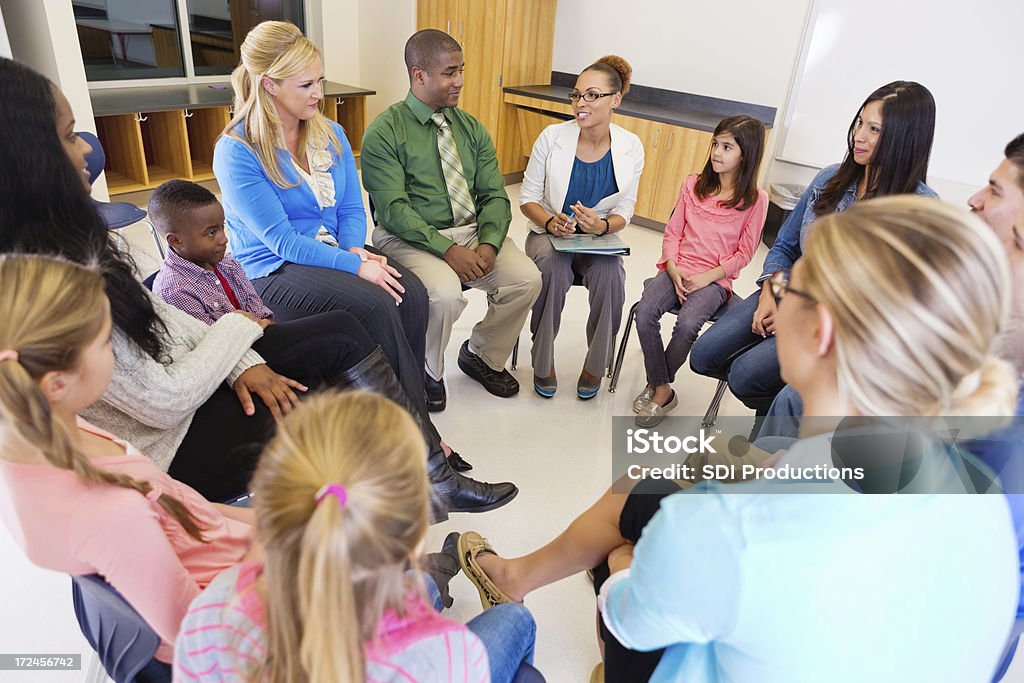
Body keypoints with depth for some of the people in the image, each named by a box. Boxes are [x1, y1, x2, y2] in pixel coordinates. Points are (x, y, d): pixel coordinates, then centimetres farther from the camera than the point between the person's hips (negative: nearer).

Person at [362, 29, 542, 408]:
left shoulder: (471, 129, 11)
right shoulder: (384, 133, -6)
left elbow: (495, 195, 5)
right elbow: (393, 209, -15)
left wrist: (489, 244, -15)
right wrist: (447, 249, -26)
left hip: (472, 231, 5)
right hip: (410, 237, -5)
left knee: (527, 279, -17)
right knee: (446, 294, -33)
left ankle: (481, 356, 11)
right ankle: (427, 372, 0)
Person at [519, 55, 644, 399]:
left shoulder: (631, 147, -5)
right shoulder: (553, 136, -8)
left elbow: (624, 212, 2)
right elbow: (528, 197, -1)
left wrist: (602, 226, -20)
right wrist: (550, 223, -21)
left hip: (599, 238, 1)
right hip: (549, 233, 0)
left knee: (610, 272, -31)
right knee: (553, 265, -34)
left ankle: (596, 365, -7)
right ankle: (543, 361, -13)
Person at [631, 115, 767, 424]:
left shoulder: (755, 199, -1)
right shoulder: (693, 185, 9)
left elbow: (743, 253, -1)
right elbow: (672, 233, 8)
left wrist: (706, 277, -12)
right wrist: (674, 272, -8)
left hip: (715, 279, -3)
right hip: (677, 271, 3)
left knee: (687, 324, -30)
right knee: (644, 313, -25)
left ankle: (656, 385, -4)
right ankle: (663, 391, -8)